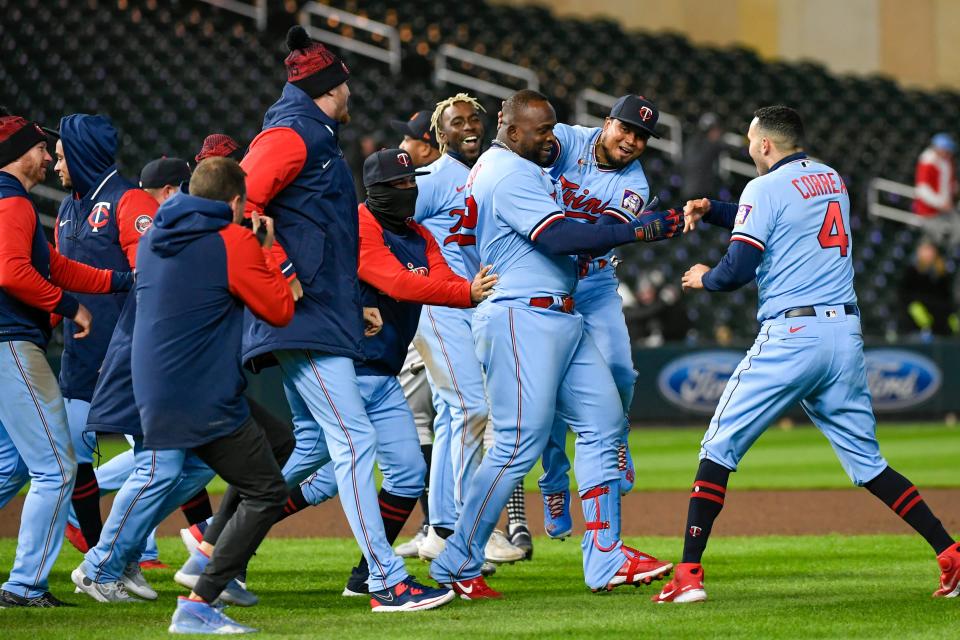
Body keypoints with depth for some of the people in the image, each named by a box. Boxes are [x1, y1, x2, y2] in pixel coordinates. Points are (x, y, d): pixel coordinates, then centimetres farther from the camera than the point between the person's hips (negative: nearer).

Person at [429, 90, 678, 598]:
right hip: (521, 319, -11)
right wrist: (636, 232, -25)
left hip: (560, 321, 11)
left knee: (603, 423, 4)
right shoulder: (510, 175, -13)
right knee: (520, 443, -11)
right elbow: (558, 237, -24)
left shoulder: (494, 166, 20)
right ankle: (458, 564, -3)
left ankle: (605, 561, 1)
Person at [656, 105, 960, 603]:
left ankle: (688, 574, -5)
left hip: (789, 337, -6)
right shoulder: (833, 180, 18)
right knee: (867, 462, 11)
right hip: (846, 333, 6)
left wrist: (704, 278, 10)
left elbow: (738, 270, -11)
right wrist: (710, 210, 24)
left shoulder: (765, 189, -4)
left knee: (720, 446, 2)